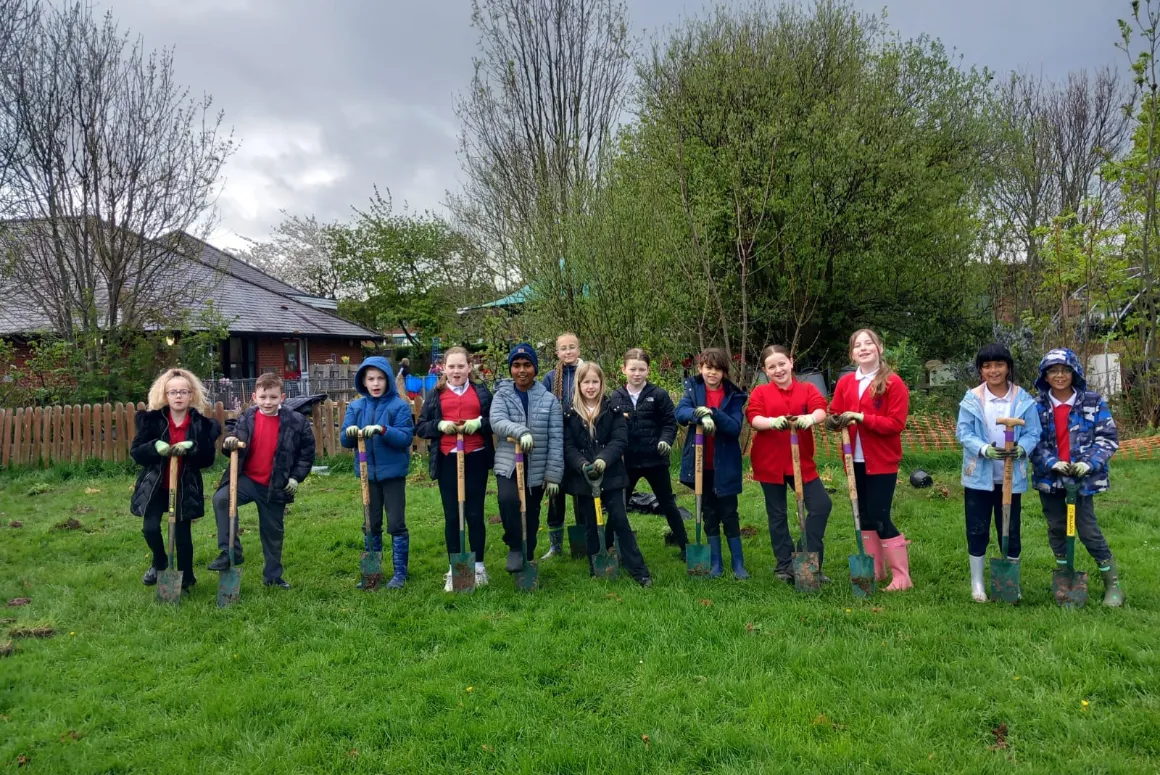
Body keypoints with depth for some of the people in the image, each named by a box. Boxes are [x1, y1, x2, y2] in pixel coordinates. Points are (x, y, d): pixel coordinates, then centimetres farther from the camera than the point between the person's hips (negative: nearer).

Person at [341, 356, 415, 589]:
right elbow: (346, 442, 2)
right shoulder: (355, 407, 4)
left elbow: (406, 438, -15)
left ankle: (400, 573, 12)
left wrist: (382, 430, -29)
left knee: (396, 524, 2)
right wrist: (350, 432, -20)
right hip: (368, 473, 4)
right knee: (371, 525, 13)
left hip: (393, 472, -4)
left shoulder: (399, 406, -8)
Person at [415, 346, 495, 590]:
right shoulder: (435, 395, 7)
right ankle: (454, 569, 15)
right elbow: (420, 428, 7)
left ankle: (478, 566, 18)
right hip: (447, 460, 1)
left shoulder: (482, 392, 7)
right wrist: (440, 425, -11)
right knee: (451, 515, 6)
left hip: (476, 458, -1)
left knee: (475, 514, 5)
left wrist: (479, 423, -12)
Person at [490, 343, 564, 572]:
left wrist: (553, 475, -6)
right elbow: (497, 422, -19)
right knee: (508, 500, -28)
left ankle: (527, 559, 31)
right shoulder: (502, 395, 1)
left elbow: (556, 440, -2)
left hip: (537, 469, 1)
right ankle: (515, 548, -6)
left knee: (531, 517, 10)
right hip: (508, 465, -1)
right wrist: (520, 431, -38)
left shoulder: (549, 400, 0)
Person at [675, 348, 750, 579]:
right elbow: (680, 413, -16)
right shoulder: (693, 388, 1)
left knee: (729, 514, 3)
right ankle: (715, 563, 22)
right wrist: (701, 413, -35)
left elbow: (735, 428, -15)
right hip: (701, 464, 2)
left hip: (725, 465, -2)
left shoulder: (733, 395, -4)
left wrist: (713, 414, -29)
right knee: (710, 514, 12)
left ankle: (738, 564, 15)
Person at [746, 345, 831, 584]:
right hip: (770, 462, -1)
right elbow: (754, 418, -15)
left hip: (801, 460, 1)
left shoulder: (807, 389, 4)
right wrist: (773, 422, -37)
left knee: (822, 504, -9)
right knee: (777, 515, 8)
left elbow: (820, 410, -15)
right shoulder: (760, 392, 2)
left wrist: (810, 418, -39)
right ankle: (785, 566, 20)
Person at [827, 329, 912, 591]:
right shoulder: (845, 382, 6)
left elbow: (896, 423, -14)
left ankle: (902, 577, 6)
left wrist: (861, 417, -21)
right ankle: (875, 571, 25)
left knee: (880, 518, -7)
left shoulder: (894, 383, -8)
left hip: (882, 461, -5)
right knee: (864, 517, 12)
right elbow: (834, 414, 9)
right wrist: (834, 421, -15)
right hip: (855, 461, 5)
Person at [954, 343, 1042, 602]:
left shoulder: (1024, 400, -1)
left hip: (1011, 477, 1)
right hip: (978, 475, 0)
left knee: (1010, 531, 10)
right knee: (977, 531, 7)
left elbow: (1033, 433, -3)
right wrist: (984, 449, -25)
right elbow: (963, 432, -7)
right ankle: (977, 584, 20)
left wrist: (1020, 448, -24)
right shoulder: (972, 399, -4)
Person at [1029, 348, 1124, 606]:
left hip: (1083, 478, -2)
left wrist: (1088, 463, -17)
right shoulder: (1037, 406, -1)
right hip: (1048, 478, 3)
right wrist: (1052, 463, -17)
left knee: (1088, 531, -2)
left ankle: (1113, 584, 15)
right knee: (1056, 529, 13)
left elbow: (1108, 438, -4)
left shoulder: (1093, 402, -4)